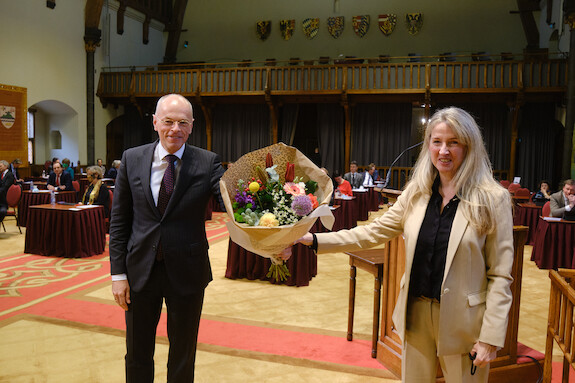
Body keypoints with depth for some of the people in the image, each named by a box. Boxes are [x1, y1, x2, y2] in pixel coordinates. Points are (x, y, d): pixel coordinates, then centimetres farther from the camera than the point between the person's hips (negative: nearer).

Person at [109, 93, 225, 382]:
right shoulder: (132, 159, -1)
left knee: (183, 352, 17)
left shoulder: (207, 163, -7)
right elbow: (119, 220, 1)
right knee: (137, 353, 19)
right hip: (140, 270, 2)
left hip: (186, 271, -1)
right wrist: (118, 273, -3)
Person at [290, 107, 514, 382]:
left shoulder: (493, 199, -10)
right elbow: (373, 232, 2)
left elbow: (499, 275, -9)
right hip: (416, 312, 4)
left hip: (461, 319, -3)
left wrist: (490, 338, -13)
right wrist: (314, 240, -6)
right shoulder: (416, 192, 1)